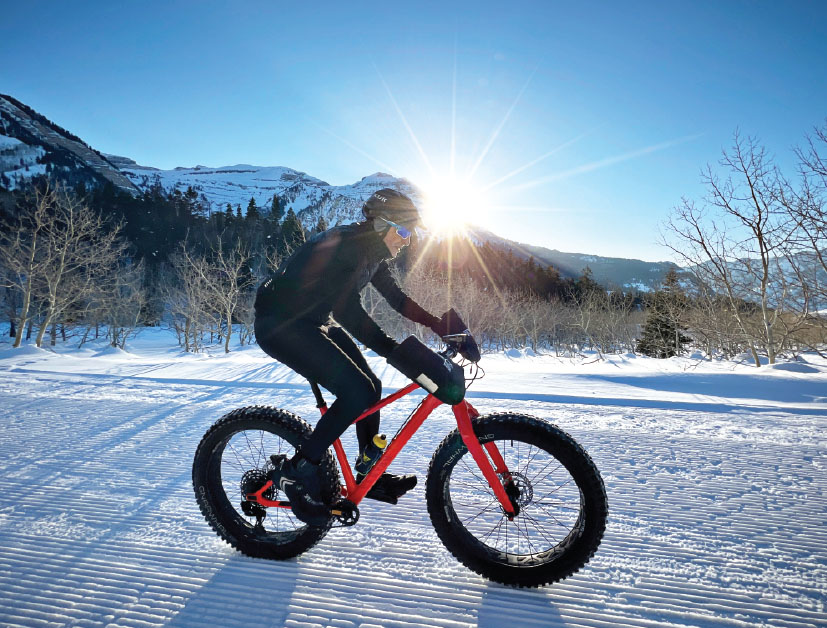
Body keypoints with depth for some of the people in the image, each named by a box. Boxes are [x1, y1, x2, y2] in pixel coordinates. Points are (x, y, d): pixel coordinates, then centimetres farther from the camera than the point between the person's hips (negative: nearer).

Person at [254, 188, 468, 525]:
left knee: (370, 385, 5)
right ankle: (297, 471, -6)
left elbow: (396, 298, 8)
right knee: (358, 392, -20)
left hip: (313, 321, 10)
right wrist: (397, 352, -38)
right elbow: (347, 310, -34)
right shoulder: (345, 243, -25)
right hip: (279, 324, -10)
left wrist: (439, 324, -3)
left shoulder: (372, 251, 4)